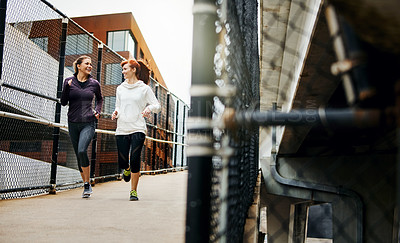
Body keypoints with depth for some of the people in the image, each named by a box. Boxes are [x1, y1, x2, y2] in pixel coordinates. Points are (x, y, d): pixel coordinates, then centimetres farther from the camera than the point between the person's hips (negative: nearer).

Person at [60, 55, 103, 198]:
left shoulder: (94, 83, 3)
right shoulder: (69, 81, 3)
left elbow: (100, 99, 21)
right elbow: (63, 102, 1)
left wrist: (98, 111, 5)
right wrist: (67, 87, -13)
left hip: (88, 123, -2)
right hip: (73, 123, 2)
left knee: (82, 150, -22)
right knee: (78, 155, 7)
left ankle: (87, 183, -8)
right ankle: (86, 185, 22)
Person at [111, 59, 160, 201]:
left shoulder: (144, 88, 3)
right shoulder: (120, 89, 14)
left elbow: (157, 105, 5)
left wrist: (149, 108, -16)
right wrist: (116, 113, 3)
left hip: (138, 129, -3)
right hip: (122, 129, 4)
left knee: (135, 160, -11)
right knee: (122, 162, 1)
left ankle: (133, 191, 6)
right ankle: (127, 169, 40)